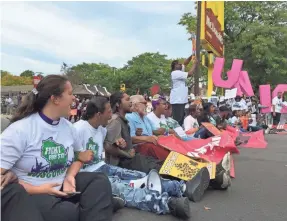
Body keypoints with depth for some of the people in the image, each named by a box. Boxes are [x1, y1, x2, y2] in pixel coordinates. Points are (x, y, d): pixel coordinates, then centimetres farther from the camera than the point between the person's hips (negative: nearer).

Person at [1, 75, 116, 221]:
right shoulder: (19, 130, -15)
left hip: (61, 187, 6)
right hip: (30, 194, -6)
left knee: (100, 181, -14)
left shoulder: (68, 126, 4)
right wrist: (38, 190, -22)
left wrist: (70, 176, -4)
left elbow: (78, 156, 18)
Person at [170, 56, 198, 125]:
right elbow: (189, 74, -19)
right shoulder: (176, 73, -14)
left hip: (181, 100, 11)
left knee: (181, 119, 13)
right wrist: (195, 63, -7)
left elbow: (185, 63, 23)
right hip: (177, 100, -11)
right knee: (177, 119, -11)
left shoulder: (178, 72, 16)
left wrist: (192, 56, 10)